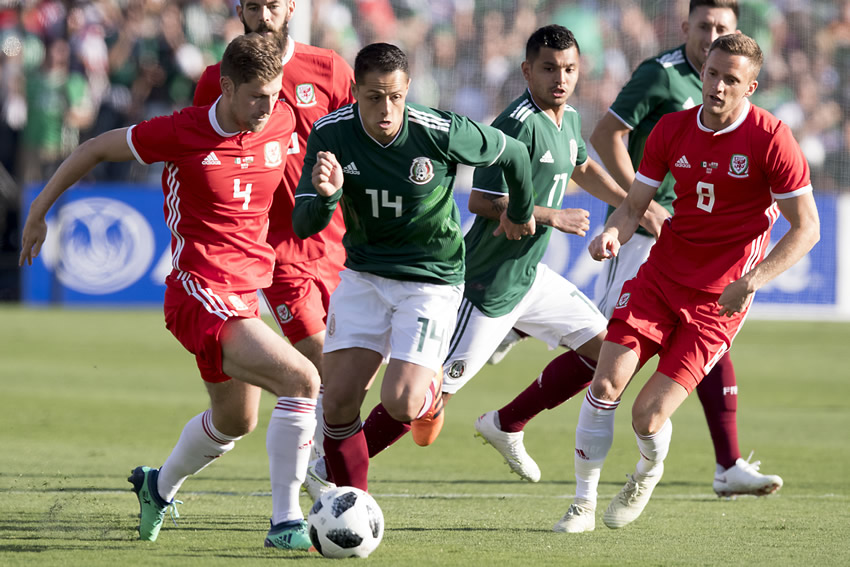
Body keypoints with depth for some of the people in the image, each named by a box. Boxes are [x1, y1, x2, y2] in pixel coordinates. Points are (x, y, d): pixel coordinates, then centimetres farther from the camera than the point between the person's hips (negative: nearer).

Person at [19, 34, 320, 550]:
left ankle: (159, 487, 51)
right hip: (202, 295, -8)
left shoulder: (282, 122, -2)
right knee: (303, 381, -23)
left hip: (245, 291, 8)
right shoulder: (182, 133, -16)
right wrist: (39, 211, 6)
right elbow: (98, 149, -1)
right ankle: (287, 522, -17)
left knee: (235, 421, 24)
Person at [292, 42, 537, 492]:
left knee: (399, 403, -17)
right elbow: (304, 226, -14)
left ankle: (431, 389, 22)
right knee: (339, 402, -8)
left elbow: (513, 153, -2)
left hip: (432, 280, -3)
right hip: (363, 274, 3)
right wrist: (326, 195, -37)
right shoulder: (331, 134, -13)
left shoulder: (441, 133, -21)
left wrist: (520, 214, 16)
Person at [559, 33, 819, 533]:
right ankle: (584, 504, 4)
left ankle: (649, 472, 25)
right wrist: (613, 234, -17)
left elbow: (806, 228, -11)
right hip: (660, 277, 4)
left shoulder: (771, 140, -13)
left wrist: (751, 281, -21)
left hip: (719, 299, -4)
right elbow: (635, 206, 7)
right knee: (605, 383, -12)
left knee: (648, 416, -11)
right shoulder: (672, 130, 1)